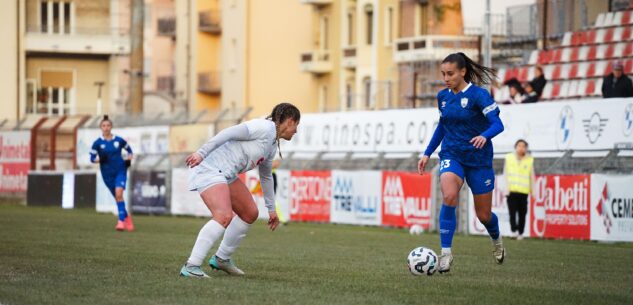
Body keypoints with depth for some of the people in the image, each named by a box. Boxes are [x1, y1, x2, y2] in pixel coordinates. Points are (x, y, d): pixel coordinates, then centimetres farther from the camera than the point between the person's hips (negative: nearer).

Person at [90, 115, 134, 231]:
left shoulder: (119, 140, -1)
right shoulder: (97, 143, -3)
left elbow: (129, 149, 17)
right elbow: (92, 158, -2)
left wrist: (129, 159, 0)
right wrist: (100, 159, -22)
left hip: (120, 171, -1)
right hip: (107, 174, 1)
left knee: (119, 194, -20)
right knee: (117, 197, 8)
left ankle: (121, 220, -19)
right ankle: (127, 216, 30)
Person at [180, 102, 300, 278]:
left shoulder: (272, 145, 18)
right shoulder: (264, 127, -13)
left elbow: (266, 176, 31)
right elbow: (228, 133, -21)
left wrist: (271, 209, 37)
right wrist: (201, 153, -26)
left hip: (226, 175, 10)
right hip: (209, 170, -10)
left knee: (250, 214, 17)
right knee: (224, 217, -26)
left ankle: (221, 259, 29)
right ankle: (191, 266, -27)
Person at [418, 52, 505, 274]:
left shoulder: (478, 95, -12)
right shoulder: (443, 97, 5)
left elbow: (497, 124, -20)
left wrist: (484, 136, -41)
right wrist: (427, 153, 16)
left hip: (478, 158, -3)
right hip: (451, 156, 3)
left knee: (483, 214, 7)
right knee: (449, 197, -28)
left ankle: (496, 239, 43)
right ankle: (446, 253, -23)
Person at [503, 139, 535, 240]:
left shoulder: (529, 160, 7)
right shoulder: (509, 158, 8)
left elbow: (532, 176, 9)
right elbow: (506, 173, 7)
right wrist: (507, 187, -2)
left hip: (523, 191, 0)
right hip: (511, 190, 0)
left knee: (522, 213, 1)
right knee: (512, 211, -12)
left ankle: (520, 233, 8)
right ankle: (514, 230, -17)